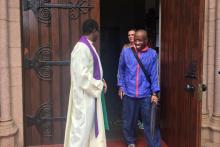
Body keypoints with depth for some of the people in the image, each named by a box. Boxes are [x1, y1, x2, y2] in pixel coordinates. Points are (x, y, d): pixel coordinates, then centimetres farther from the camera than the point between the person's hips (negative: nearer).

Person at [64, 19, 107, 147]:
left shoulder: (88, 47, 10)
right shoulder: (82, 48, -20)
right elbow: (82, 76, -25)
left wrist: (99, 81, 5)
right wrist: (99, 85, -13)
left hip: (91, 95, 10)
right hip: (85, 96, -10)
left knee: (92, 126, 18)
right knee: (82, 128, 3)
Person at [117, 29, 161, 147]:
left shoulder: (152, 54, -2)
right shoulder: (126, 52, 0)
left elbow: (154, 74, -1)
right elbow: (121, 70, 10)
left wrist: (155, 93, -5)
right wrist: (121, 86, 4)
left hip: (146, 95, -1)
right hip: (128, 94, 1)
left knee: (150, 123, 5)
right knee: (128, 121, 14)